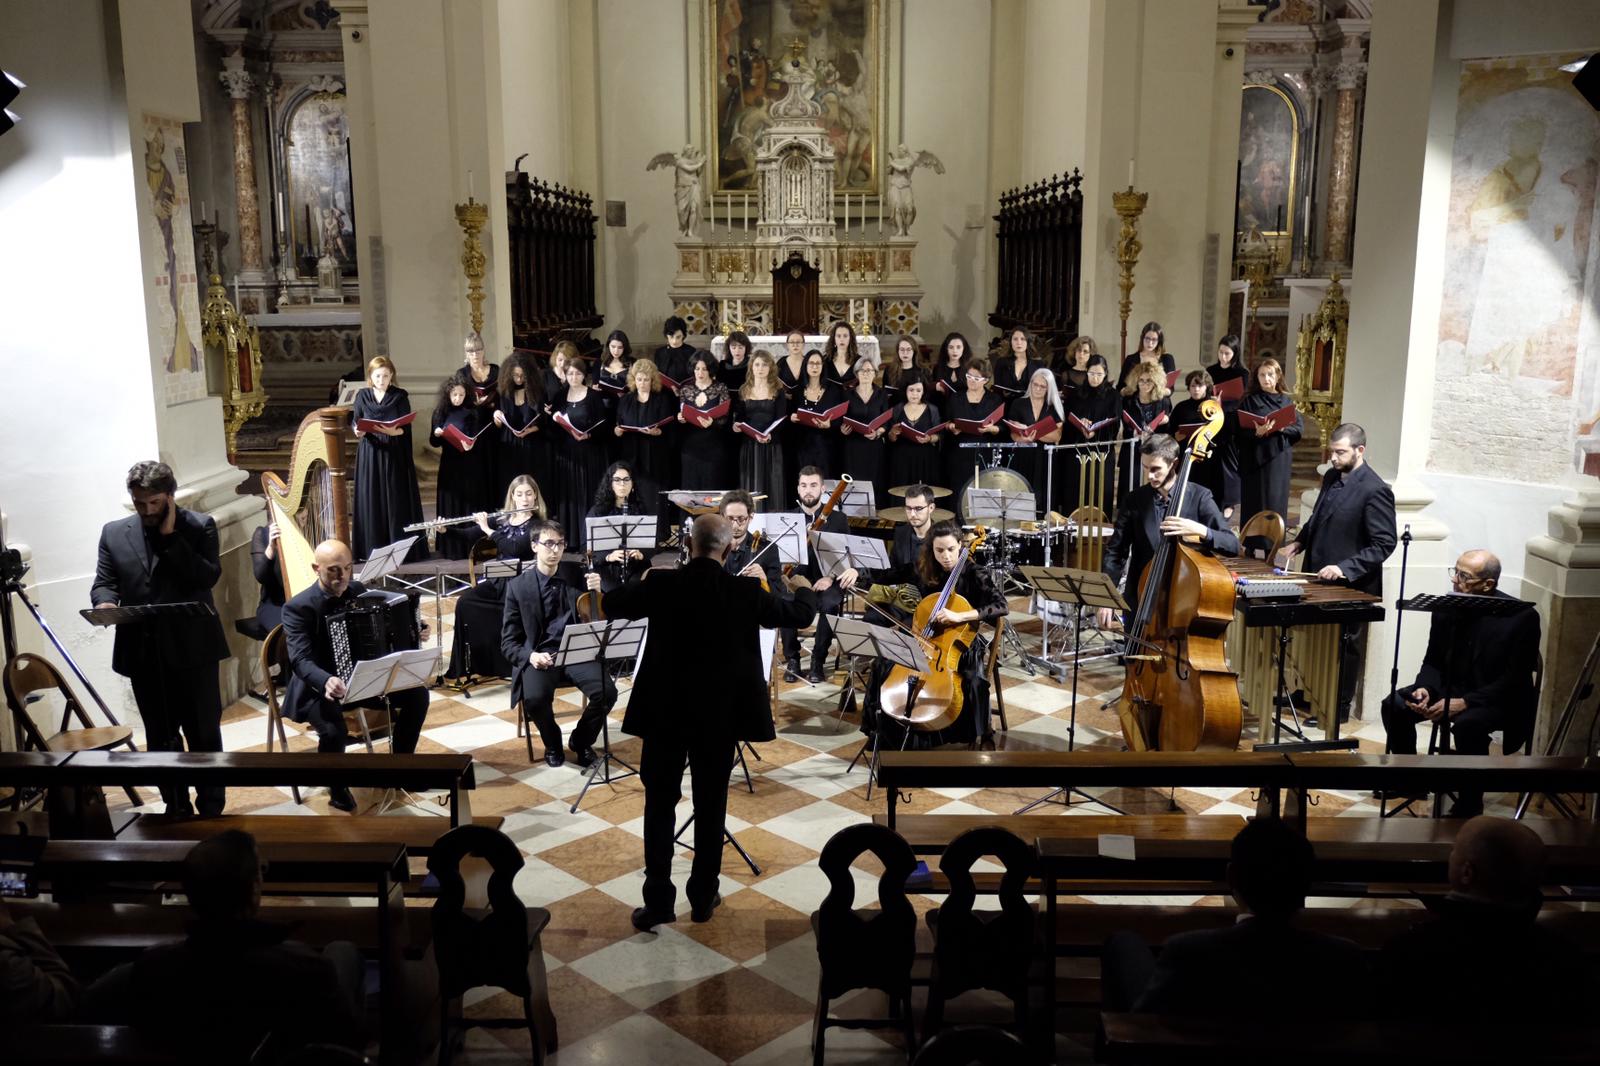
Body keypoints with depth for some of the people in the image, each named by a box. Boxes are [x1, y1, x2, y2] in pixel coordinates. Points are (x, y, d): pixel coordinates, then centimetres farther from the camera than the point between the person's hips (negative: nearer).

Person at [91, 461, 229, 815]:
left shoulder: (200, 526, -2)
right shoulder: (114, 533, 9)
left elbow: (208, 577, -14)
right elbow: (103, 582, 6)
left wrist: (171, 535, -14)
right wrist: (105, 602, -16)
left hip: (192, 650, -3)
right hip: (142, 653, 3)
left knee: (204, 734, 6)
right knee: (161, 739, 13)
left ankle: (211, 810, 19)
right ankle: (177, 808, 26)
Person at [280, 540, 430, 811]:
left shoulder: (358, 591, 1)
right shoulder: (298, 608, -18)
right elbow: (300, 660, -28)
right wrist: (326, 682, -48)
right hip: (316, 689, -6)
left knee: (417, 695, -9)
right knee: (334, 730, -34)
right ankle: (337, 787, -4)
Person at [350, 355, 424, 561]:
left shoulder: (400, 396, -1)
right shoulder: (362, 396, 6)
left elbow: (406, 427, -5)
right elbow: (355, 421, 7)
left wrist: (394, 431, -25)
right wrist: (358, 431, -15)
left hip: (395, 455, -2)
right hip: (369, 455, 2)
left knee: (396, 501, -1)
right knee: (371, 500, 2)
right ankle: (373, 548, 9)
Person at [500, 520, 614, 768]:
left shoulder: (576, 575, 8)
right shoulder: (518, 586, 2)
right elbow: (509, 643, 2)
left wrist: (597, 593, -14)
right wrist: (530, 655, -19)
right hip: (539, 657, -1)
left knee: (607, 691, -25)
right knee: (535, 698, -32)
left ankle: (581, 740, 5)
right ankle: (553, 743, 2)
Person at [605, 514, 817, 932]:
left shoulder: (661, 585, -10)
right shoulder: (746, 592, -10)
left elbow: (610, 604, 7)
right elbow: (801, 615, 6)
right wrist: (802, 588, 28)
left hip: (664, 713, 0)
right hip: (719, 716, 0)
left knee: (659, 805, 10)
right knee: (711, 807, 12)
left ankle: (658, 900, 9)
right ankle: (703, 898, 21)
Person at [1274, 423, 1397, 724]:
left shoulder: (1374, 491, -19)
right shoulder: (1331, 477, 5)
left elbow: (1384, 543, -20)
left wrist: (1345, 568, -27)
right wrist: (1299, 542, 5)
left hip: (1350, 587, -7)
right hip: (1320, 579, 7)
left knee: (1343, 648, 8)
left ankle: (1339, 708, 22)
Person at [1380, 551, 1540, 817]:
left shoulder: (1521, 616, -17)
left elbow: (1516, 680, -18)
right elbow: (1432, 662, 6)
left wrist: (1466, 702, -27)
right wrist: (1425, 689, -16)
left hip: (1501, 700, -5)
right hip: (1451, 689, 6)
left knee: (1467, 725, -35)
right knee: (1394, 705, -13)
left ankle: (1469, 805, -15)